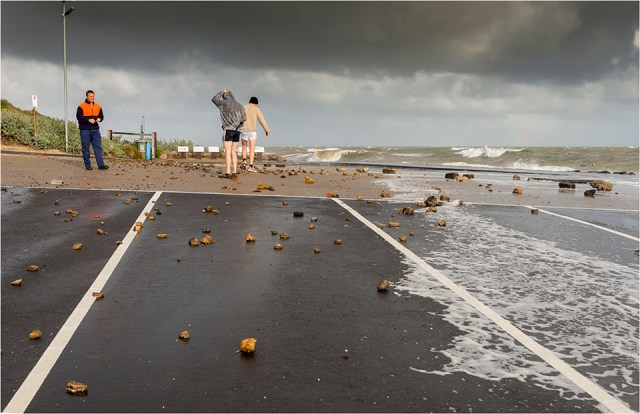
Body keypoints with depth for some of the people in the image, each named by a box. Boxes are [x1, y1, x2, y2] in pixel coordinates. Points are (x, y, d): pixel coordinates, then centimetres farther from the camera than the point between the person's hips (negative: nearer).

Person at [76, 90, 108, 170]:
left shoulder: (98, 106, 11)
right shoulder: (81, 106, -3)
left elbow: (101, 116, 16)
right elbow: (79, 117, -10)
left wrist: (99, 119, -7)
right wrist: (89, 120, -20)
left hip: (95, 129, 4)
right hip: (85, 130, -4)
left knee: (98, 147, -3)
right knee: (86, 148, 2)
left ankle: (101, 165, -5)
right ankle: (87, 165, 9)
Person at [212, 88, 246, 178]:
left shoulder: (225, 103, -1)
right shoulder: (240, 105, 13)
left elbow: (214, 99, 16)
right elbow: (244, 118, 5)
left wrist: (222, 92, 24)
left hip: (228, 130, -5)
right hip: (237, 131, 5)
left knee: (228, 152, -6)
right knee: (233, 152, 10)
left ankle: (228, 173, -11)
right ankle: (235, 172, 4)